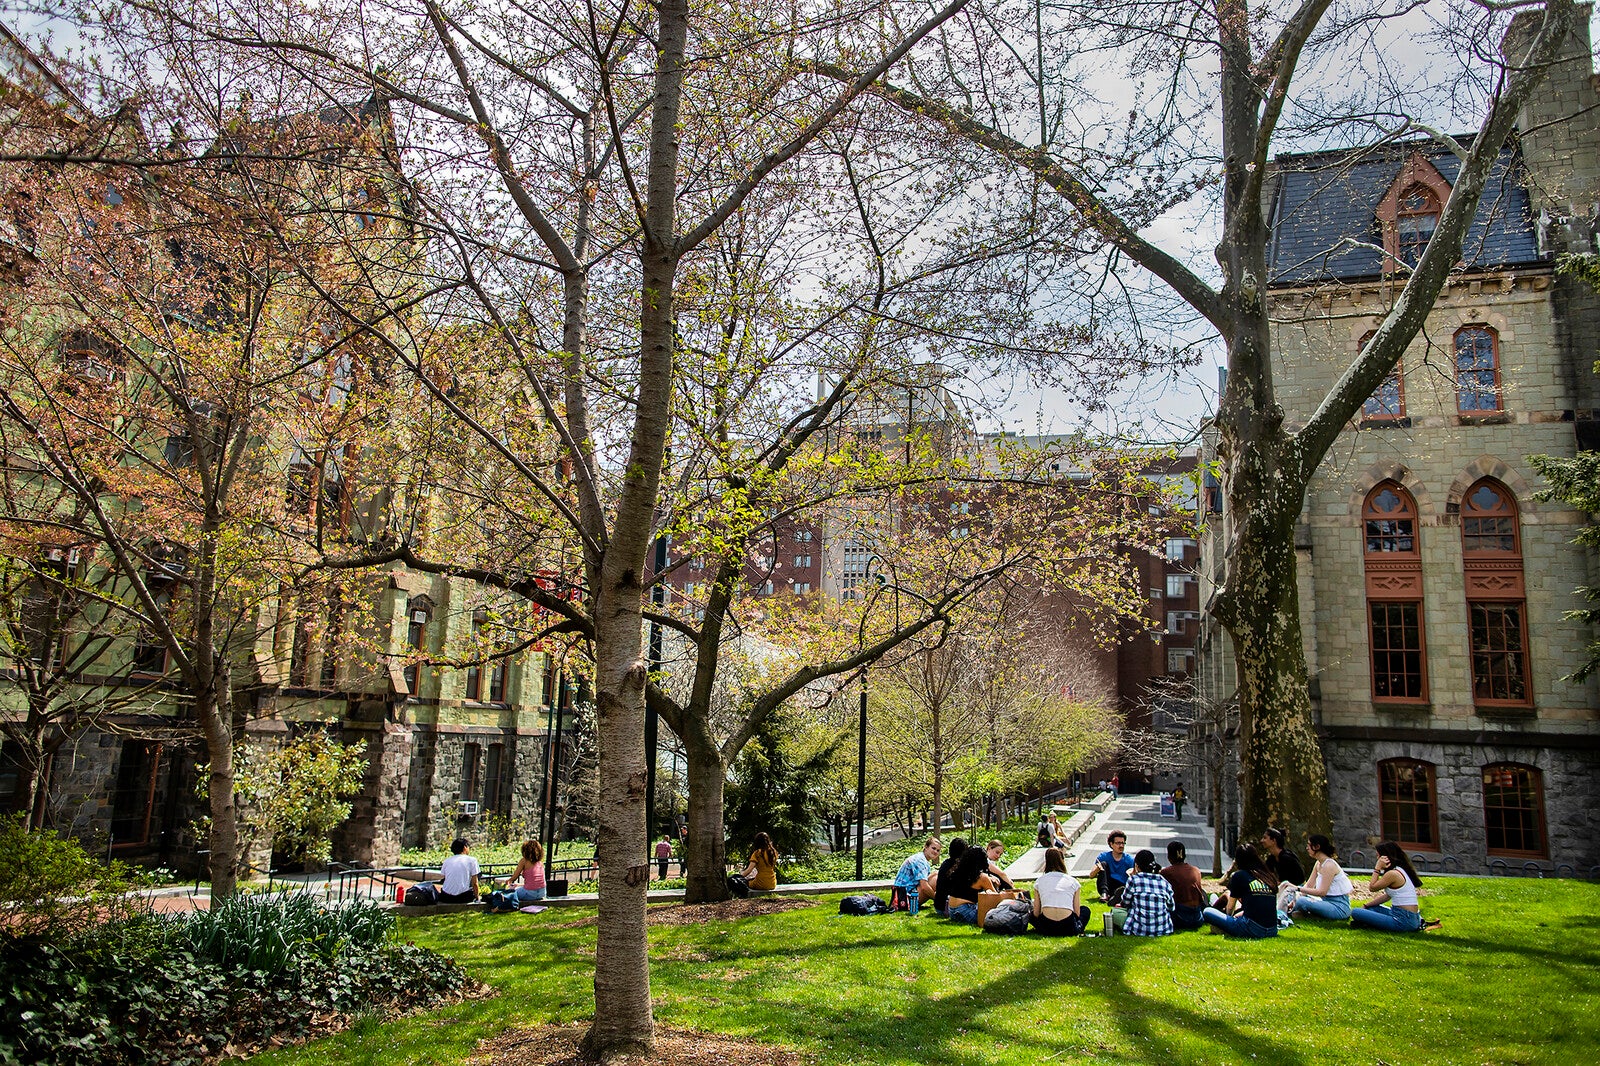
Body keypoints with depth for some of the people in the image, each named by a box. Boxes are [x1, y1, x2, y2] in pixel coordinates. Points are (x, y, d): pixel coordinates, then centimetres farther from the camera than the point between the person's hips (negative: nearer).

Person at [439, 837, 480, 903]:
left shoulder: (446, 861, 12)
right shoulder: (472, 860, 2)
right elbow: (474, 884, 0)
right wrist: (477, 898, 13)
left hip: (446, 898, 2)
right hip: (464, 897, -2)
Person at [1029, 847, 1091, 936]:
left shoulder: (1039, 881, 12)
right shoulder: (1073, 881, 10)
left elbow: (1036, 913, 11)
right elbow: (1077, 913, 9)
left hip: (1046, 929, 0)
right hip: (1068, 929, 0)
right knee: (1085, 910, 33)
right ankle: (1078, 928, 10)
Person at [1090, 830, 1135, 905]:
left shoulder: (1129, 860, 6)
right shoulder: (1103, 856, 5)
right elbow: (1091, 875, -3)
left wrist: (1133, 872, -28)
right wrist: (1097, 869, -26)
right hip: (1105, 887, 1)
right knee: (1103, 864, -17)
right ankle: (1104, 894, -34)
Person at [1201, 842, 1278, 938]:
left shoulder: (1239, 875, 3)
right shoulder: (1269, 876, 15)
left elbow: (1230, 907, 12)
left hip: (1253, 929, -6)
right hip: (1272, 931, 6)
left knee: (1207, 912, 3)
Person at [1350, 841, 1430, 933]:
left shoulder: (1392, 874, -17)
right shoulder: (1402, 870, 13)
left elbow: (1372, 887, -3)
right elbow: (1388, 896, 19)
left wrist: (1377, 868, -4)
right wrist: (1365, 906, 18)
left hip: (1403, 921, -10)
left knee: (1356, 912, -15)